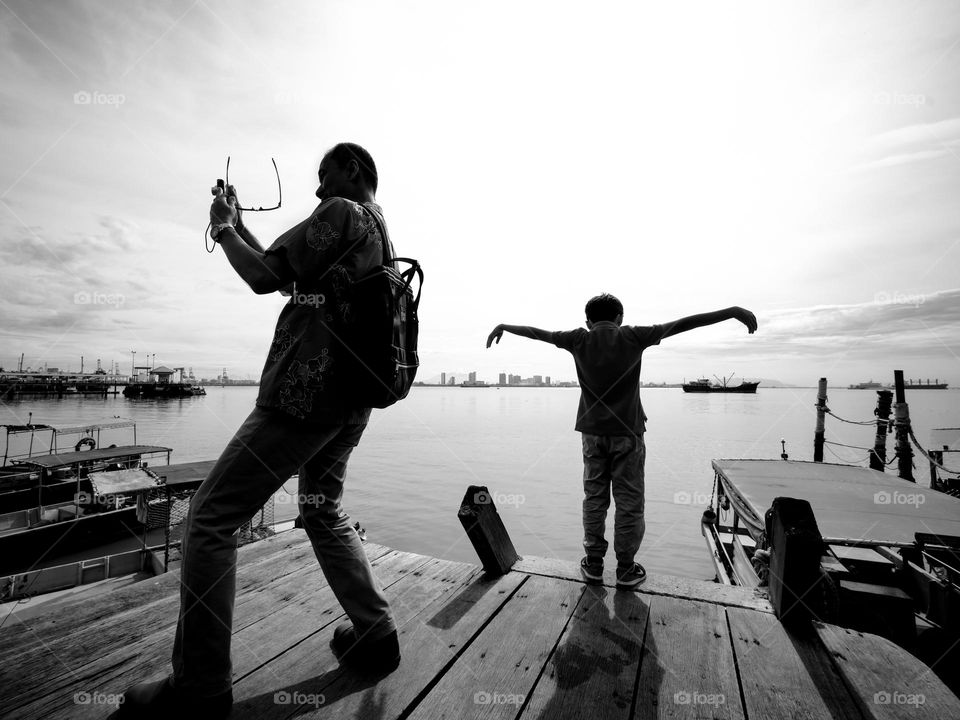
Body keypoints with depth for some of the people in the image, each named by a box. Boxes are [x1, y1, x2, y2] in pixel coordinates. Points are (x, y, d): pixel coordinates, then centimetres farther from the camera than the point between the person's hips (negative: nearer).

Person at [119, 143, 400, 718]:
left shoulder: (342, 213, -3)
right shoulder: (379, 234, 23)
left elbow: (264, 278, -7)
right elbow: (287, 268, 27)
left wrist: (223, 229, 10)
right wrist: (239, 224, 25)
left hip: (304, 394, -9)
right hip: (350, 404, 10)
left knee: (211, 519, 1)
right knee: (324, 514, 21)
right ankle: (377, 634, 25)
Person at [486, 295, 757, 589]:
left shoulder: (579, 340, 0)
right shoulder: (633, 336, -3)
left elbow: (538, 332, 8)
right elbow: (682, 323, -2)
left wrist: (503, 327, 19)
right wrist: (733, 311, 3)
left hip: (593, 432, 2)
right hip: (627, 432, -1)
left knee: (594, 499, 11)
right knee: (629, 502, 8)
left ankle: (593, 563, 19)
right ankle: (626, 569, 16)